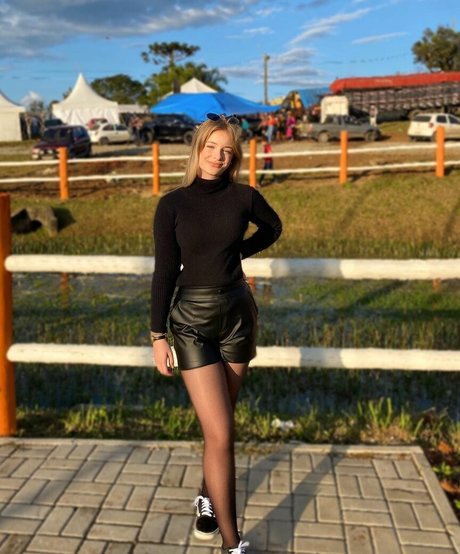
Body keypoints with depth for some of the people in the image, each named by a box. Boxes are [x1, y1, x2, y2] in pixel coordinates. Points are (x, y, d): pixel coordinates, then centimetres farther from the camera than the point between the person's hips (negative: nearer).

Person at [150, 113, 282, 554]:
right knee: (220, 434, -6)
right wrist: (157, 335, -5)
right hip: (192, 321, -2)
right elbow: (164, 272, -4)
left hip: (238, 315, 3)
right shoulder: (172, 205, -6)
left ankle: (207, 499, 41)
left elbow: (273, 227, 20)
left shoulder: (243, 197, -1)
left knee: (219, 423, 15)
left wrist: (239, 251, 6)